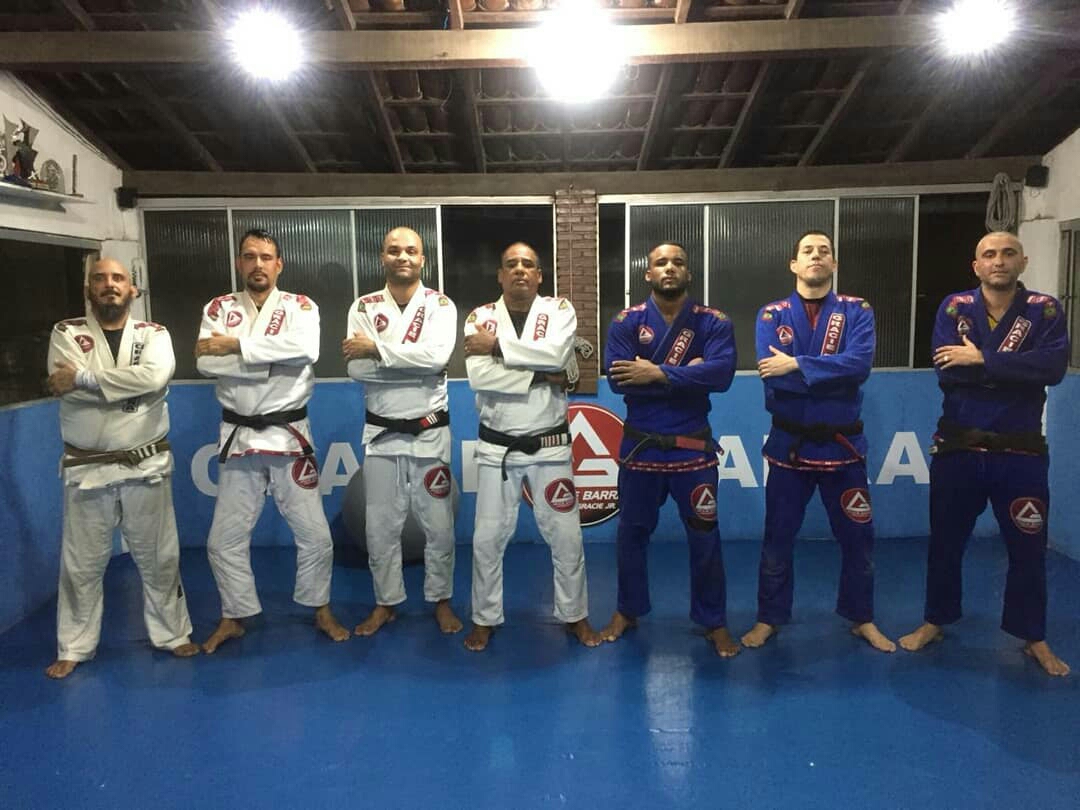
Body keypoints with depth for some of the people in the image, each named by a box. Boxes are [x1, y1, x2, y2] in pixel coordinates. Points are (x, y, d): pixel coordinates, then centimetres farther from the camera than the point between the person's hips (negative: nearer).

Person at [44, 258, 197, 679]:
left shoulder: (154, 334, 1)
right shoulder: (66, 333, 1)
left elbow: (155, 377, -21)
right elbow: (65, 385, -17)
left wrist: (84, 379, -19)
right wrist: (127, 384, -17)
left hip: (147, 465, 0)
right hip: (87, 467, 0)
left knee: (159, 557, 10)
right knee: (80, 563, 10)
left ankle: (172, 633, 28)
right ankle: (73, 648, 27)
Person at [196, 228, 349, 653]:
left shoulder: (300, 307, -1)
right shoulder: (218, 309, 4)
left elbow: (304, 349, -24)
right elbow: (206, 362, -14)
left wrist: (237, 346, -22)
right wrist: (274, 361, -19)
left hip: (289, 435, -2)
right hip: (238, 437, 2)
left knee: (314, 534, 4)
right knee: (224, 539, 9)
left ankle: (321, 610, 27)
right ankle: (234, 617, 29)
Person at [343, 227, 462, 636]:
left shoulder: (440, 305, -3)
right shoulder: (363, 307, 1)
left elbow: (437, 356, -21)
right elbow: (357, 368, -12)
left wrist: (378, 349, -20)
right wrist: (416, 364, -18)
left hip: (429, 431, -1)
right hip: (381, 432, 2)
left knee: (438, 524, 7)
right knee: (380, 525, 10)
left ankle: (441, 600, 25)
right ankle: (386, 602, 27)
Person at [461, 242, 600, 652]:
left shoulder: (559, 310, -2)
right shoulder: (480, 317, -1)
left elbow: (555, 354, -24)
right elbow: (479, 376, -18)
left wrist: (497, 346, -19)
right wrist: (541, 376, -19)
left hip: (549, 445, 0)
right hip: (497, 447, 1)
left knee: (566, 536, 7)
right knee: (487, 538, 7)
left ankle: (575, 614, 28)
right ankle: (485, 618, 26)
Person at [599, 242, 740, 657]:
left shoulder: (713, 322, -4)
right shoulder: (626, 322, -3)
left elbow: (721, 373, -21)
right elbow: (618, 377, -19)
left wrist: (660, 373, -24)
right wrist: (687, 375, -19)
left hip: (693, 448, -1)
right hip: (639, 447, 1)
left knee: (704, 537, 8)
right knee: (632, 533, 14)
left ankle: (714, 622, 26)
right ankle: (627, 611, 34)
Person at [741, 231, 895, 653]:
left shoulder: (857, 311, -1)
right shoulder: (772, 315, -2)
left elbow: (859, 364, -19)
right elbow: (772, 374, -18)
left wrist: (797, 365, -22)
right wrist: (832, 377, -18)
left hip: (842, 443, 1)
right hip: (789, 443, 0)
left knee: (857, 537, 11)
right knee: (777, 538, 10)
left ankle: (862, 618, 31)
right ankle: (769, 618, 26)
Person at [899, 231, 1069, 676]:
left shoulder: (1045, 310, -2)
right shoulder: (954, 307, -1)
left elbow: (1053, 367, -20)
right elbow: (947, 371, -16)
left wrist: (982, 360, -23)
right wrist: (1014, 371, -17)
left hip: (1021, 452, 0)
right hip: (958, 448, 0)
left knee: (1028, 548, 9)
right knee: (945, 541, 12)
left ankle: (1034, 638, 28)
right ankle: (934, 622, 29)